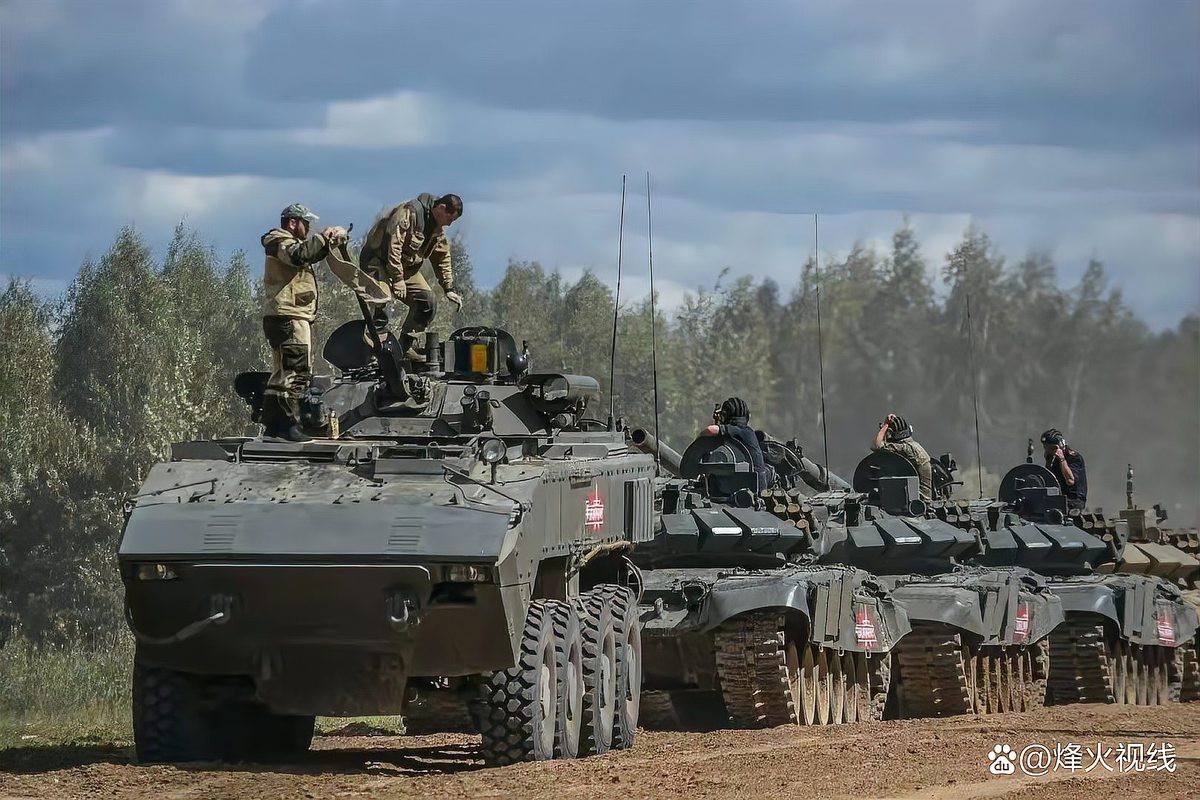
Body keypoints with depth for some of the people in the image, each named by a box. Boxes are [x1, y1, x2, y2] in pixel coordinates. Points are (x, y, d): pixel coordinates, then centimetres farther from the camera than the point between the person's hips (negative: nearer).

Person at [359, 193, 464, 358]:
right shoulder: (410, 213, -24)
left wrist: (449, 289, 11)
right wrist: (398, 279, -30)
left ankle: (407, 345, 2)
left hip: (406, 267, 9)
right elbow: (393, 245, -29)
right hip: (378, 261, -9)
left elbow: (442, 258, 17)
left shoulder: (438, 229, 7)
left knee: (428, 300, -3)